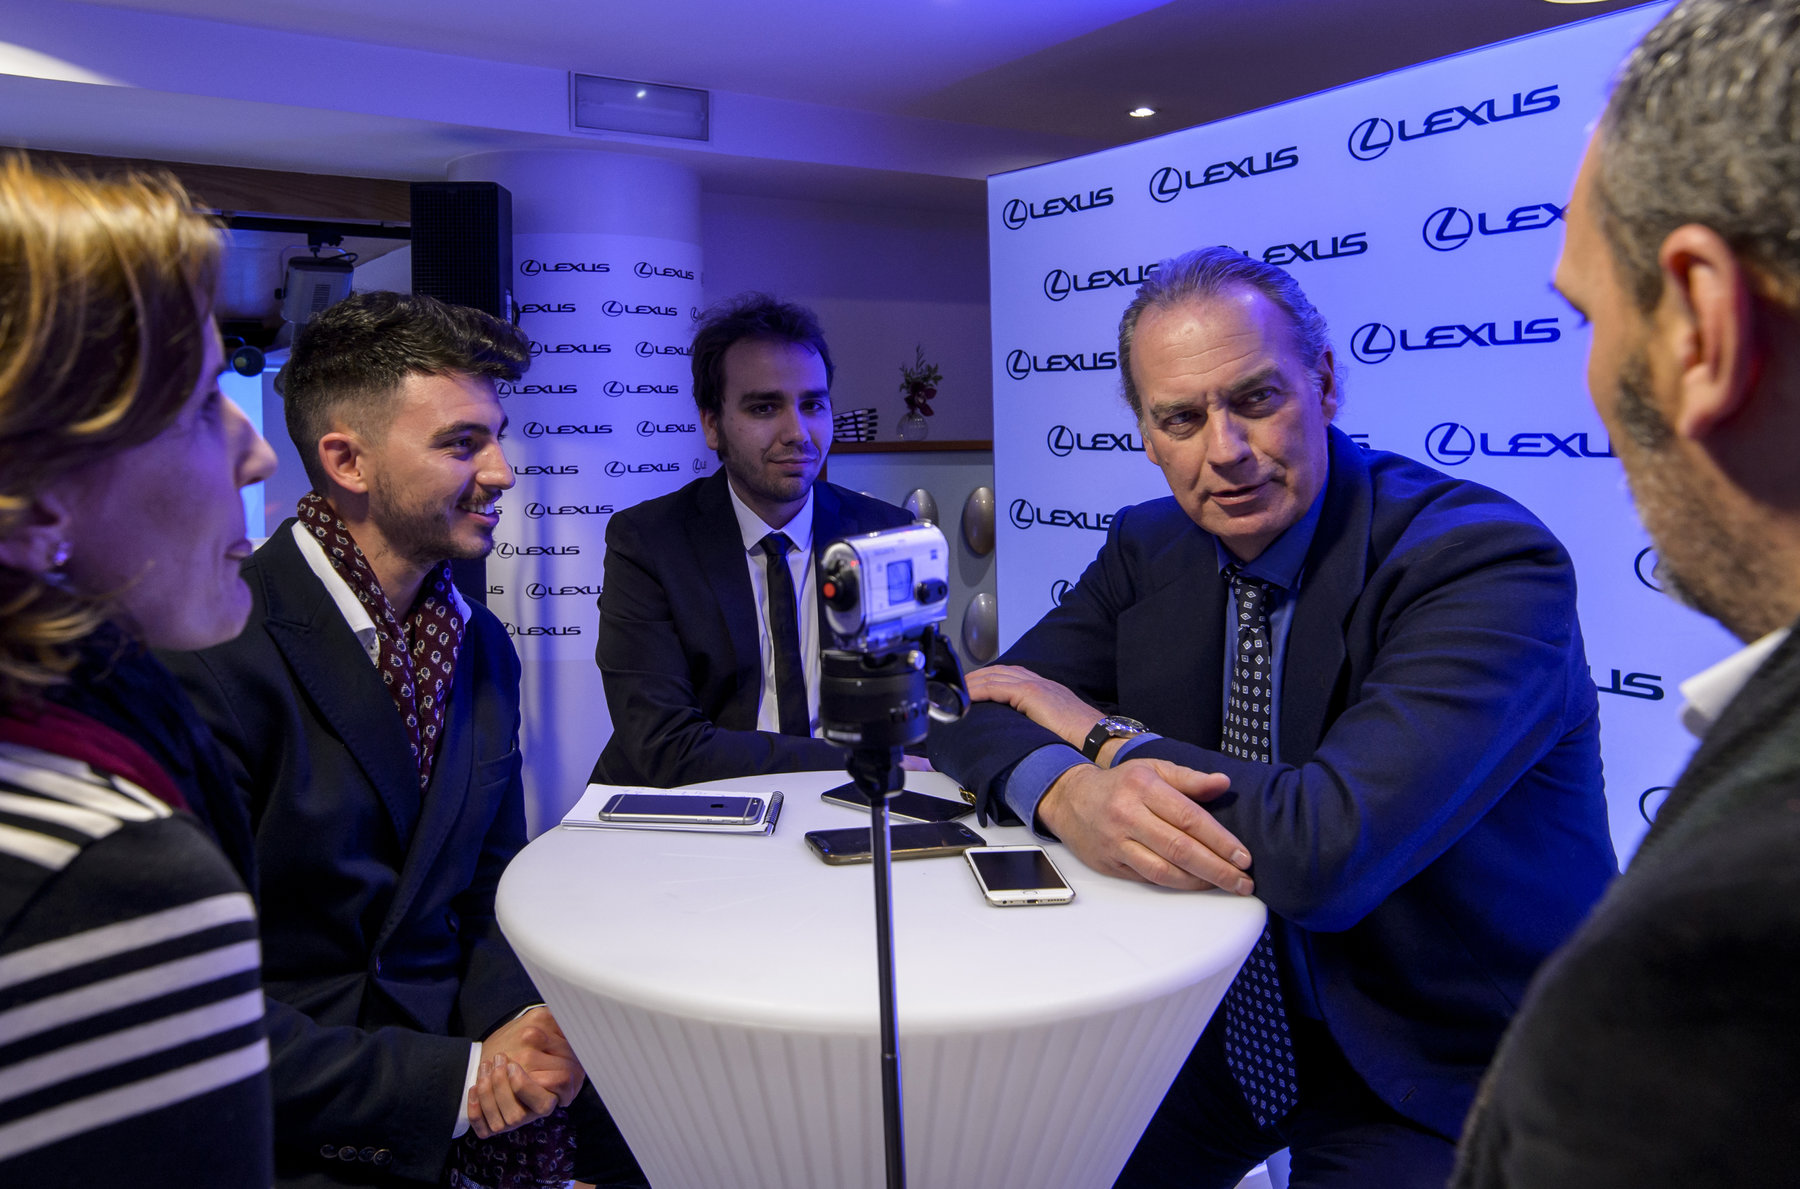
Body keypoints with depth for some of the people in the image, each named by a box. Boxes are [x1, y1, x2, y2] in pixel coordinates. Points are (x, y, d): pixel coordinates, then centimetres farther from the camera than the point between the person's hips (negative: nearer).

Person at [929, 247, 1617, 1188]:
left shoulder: (1489, 561, -23)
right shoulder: (1147, 549, -2)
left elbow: (1328, 848, -34)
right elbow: (976, 710, -3)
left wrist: (1103, 736, -18)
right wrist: (1067, 792, -27)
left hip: (1437, 1082, -4)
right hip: (1225, 1023, 5)